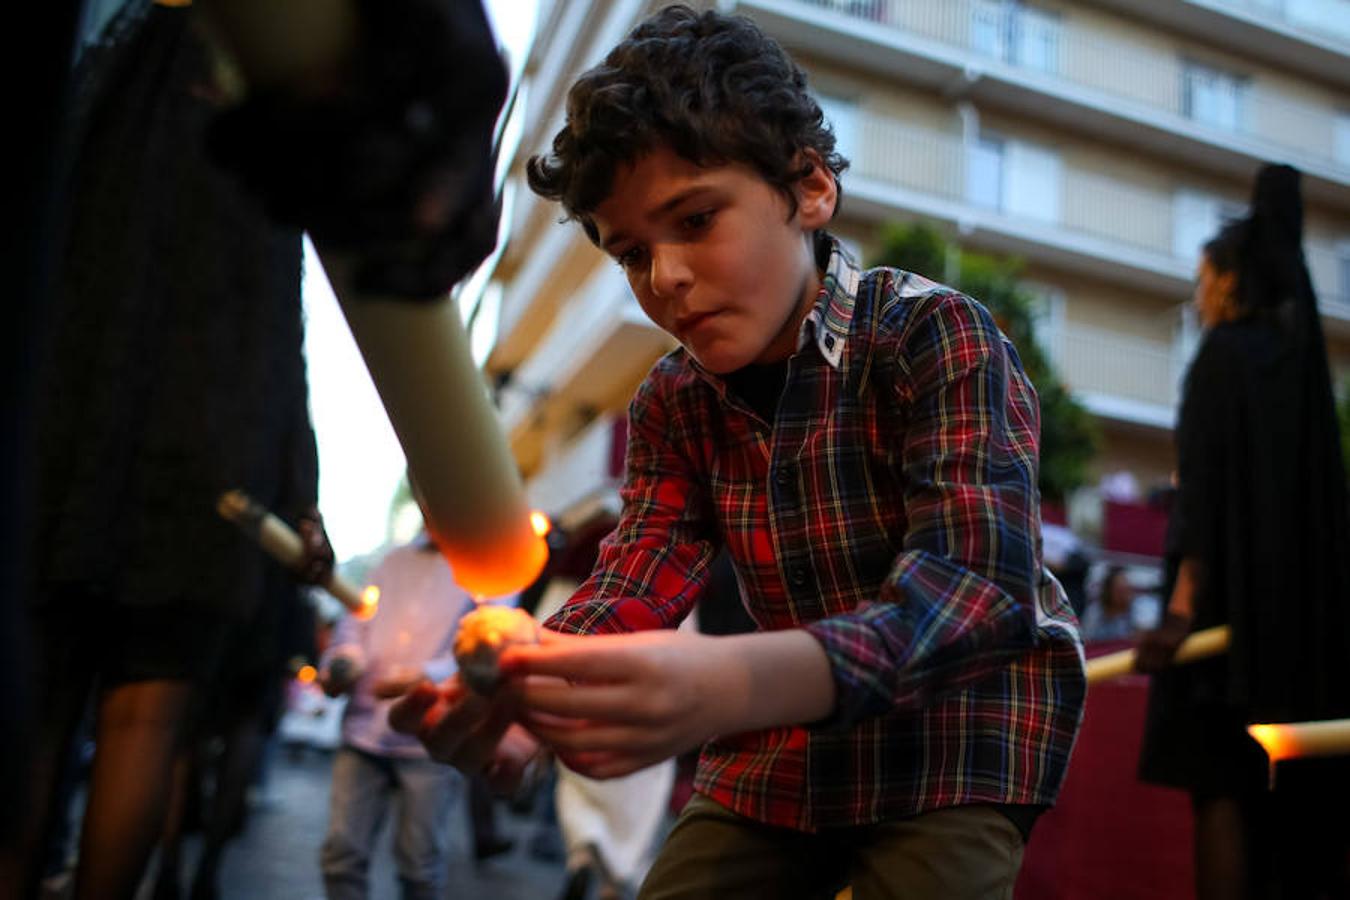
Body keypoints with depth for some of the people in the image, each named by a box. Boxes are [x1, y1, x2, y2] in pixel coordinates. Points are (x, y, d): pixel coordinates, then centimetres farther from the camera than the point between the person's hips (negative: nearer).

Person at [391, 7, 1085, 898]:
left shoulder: (941, 338, -20)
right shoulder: (669, 407, -2)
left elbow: (977, 585, -33)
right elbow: (635, 582, -14)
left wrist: (724, 686, -50)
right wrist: (523, 689, -37)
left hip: (957, 734, -4)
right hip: (779, 745, 5)